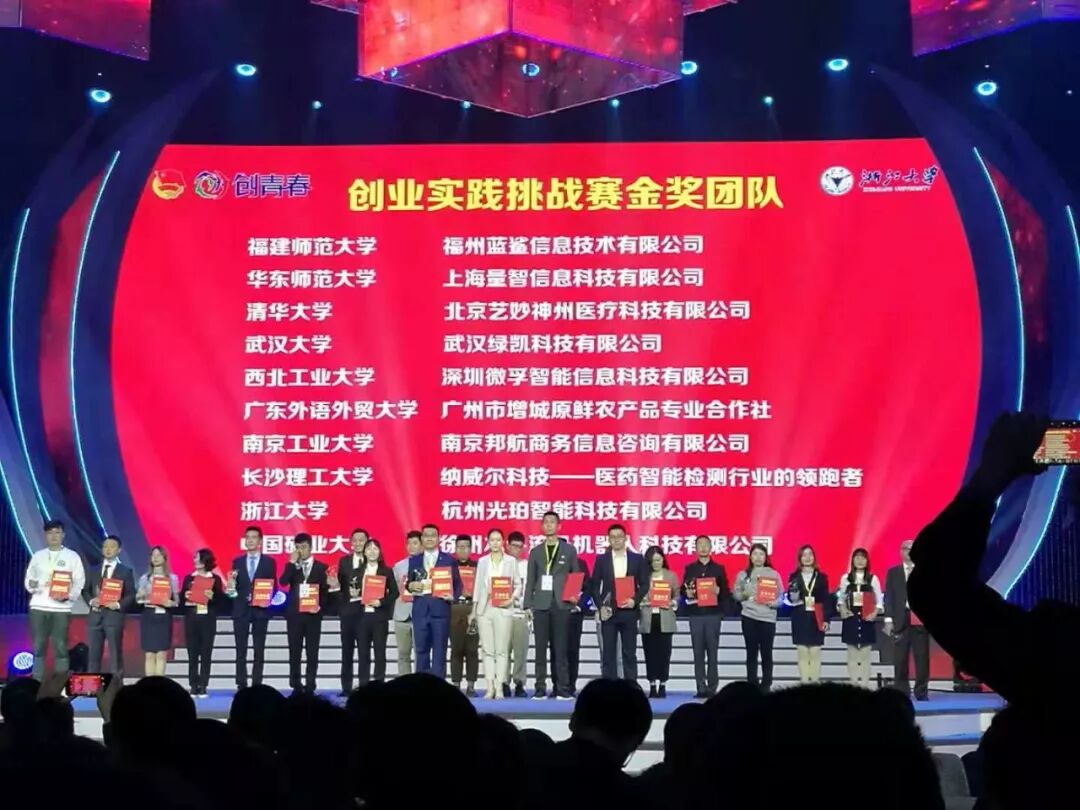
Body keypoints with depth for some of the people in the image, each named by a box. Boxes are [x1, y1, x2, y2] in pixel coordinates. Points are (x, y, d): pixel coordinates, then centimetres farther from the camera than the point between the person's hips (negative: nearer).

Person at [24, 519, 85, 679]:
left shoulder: (72, 556, 6)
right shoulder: (37, 556, 14)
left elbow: (79, 581, 1)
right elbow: (28, 577, 14)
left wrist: (68, 595, -16)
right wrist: (31, 585, -10)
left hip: (61, 607, -2)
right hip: (38, 606, 2)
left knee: (60, 647, -3)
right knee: (38, 646, 2)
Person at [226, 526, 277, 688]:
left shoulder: (269, 562, 4)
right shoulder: (237, 562, 10)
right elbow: (233, 587, 8)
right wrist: (231, 586, -14)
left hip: (260, 610, -1)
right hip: (241, 610, 1)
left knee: (259, 651, 2)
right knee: (241, 651, 1)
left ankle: (257, 685, 4)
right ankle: (241, 685, 4)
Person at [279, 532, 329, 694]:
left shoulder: (321, 567, 6)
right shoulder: (292, 567, 10)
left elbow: (325, 591, 5)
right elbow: (283, 582, -9)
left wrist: (320, 606, -11)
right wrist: (292, 562, -10)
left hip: (313, 614, -1)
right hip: (294, 614, 1)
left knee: (312, 652, -1)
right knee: (294, 652, 2)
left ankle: (310, 686, 2)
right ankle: (296, 686, 8)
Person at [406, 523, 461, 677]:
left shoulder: (449, 560, 7)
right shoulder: (414, 561, 14)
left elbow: (457, 584, 5)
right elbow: (408, 583, 16)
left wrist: (453, 596, -14)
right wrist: (411, 586, -7)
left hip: (440, 609, -2)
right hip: (420, 610, 2)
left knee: (439, 651, -2)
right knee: (421, 650, 5)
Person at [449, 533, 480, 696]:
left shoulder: (477, 566, 9)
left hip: (472, 610, -1)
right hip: (454, 610, 1)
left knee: (472, 649, -2)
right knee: (456, 649, 1)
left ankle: (471, 686, 1)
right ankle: (456, 685, 4)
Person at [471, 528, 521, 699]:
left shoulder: (511, 561, 6)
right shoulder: (482, 561, 11)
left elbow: (518, 584, 6)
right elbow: (478, 586, 12)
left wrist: (512, 599, -11)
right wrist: (474, 611, 10)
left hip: (503, 610, -2)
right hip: (484, 609, 2)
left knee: (501, 650, -5)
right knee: (487, 649, 0)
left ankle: (499, 686, -3)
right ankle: (489, 686, 1)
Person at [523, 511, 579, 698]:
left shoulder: (569, 550, 8)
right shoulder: (536, 552, 13)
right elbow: (530, 580, 10)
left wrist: (575, 596, -7)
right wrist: (527, 605, 2)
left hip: (561, 604, -2)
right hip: (541, 604, 2)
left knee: (560, 648, -3)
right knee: (541, 648, 0)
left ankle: (562, 688, -1)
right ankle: (540, 688, 3)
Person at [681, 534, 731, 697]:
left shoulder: (718, 569, 8)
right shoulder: (689, 569, 11)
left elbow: (727, 592, 7)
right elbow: (682, 591, 10)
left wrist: (719, 592, -14)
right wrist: (687, 593, -11)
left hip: (713, 614, -1)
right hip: (695, 614, 1)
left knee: (712, 652, -2)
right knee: (698, 652, 0)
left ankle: (712, 688, 1)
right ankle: (701, 688, 2)